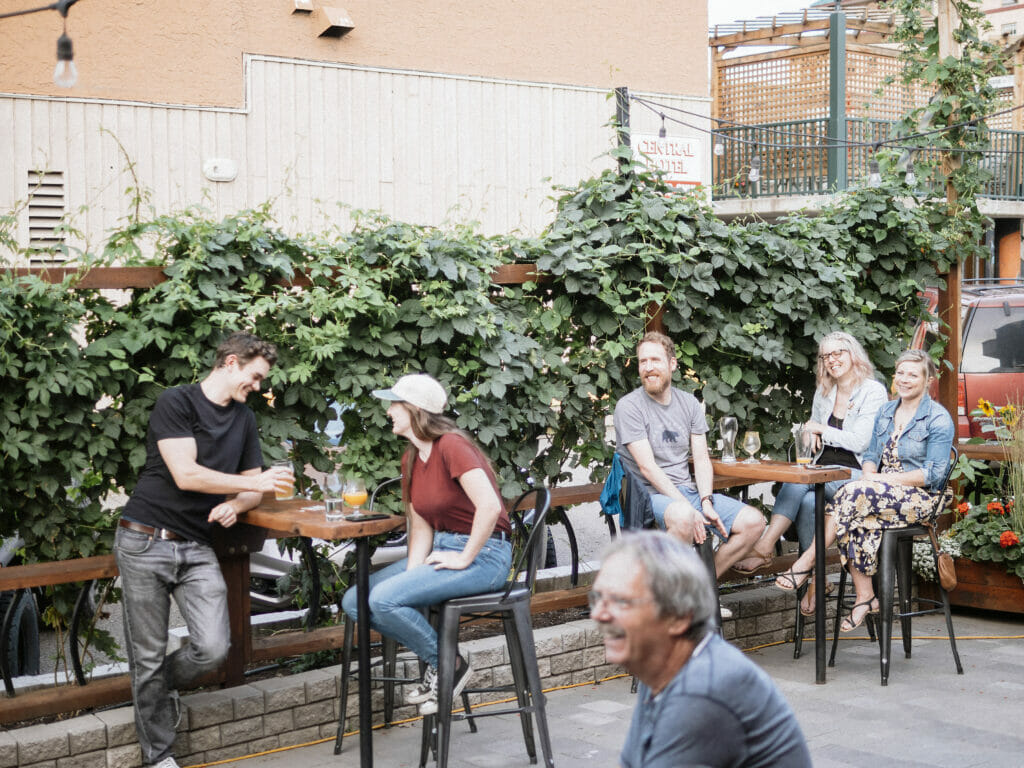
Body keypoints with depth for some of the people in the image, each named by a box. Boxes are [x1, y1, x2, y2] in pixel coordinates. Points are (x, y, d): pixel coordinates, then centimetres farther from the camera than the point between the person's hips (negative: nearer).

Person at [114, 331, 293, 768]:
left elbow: (253, 489, 18)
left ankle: (164, 686, 20)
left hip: (196, 549, 5)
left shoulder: (244, 420, 17)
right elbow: (186, 475, -15)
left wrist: (235, 504, -5)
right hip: (145, 543, -5)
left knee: (213, 649, -12)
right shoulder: (176, 403, -6)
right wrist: (253, 484, -10)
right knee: (148, 657, 0)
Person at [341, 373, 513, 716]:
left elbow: (489, 507, -29)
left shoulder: (451, 446, -18)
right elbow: (421, 527, 12)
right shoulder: (411, 459, 10)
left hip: (483, 554, -9)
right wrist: (412, 571, -5)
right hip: (442, 547, 9)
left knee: (385, 598, -25)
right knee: (354, 601, -1)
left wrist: (464, 558, -19)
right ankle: (437, 657, 8)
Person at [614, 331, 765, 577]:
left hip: (689, 490, 7)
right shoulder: (629, 407, -7)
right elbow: (648, 467, -14)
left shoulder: (689, 403, 12)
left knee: (753, 521, -9)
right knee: (682, 517, -39)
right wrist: (687, 507, -21)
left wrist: (706, 502, -11)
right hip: (651, 494, -6)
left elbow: (702, 460, 8)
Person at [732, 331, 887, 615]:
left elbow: (859, 442, -10)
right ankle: (814, 581, -27)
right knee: (807, 502, -30)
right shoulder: (824, 392, 19)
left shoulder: (873, 392, -2)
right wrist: (811, 436, 5)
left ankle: (764, 549, -34)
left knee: (798, 479, -32)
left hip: (855, 473, -5)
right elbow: (813, 431, 29)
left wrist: (822, 429, -3)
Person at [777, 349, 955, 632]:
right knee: (855, 521, -30)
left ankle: (808, 560, -26)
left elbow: (934, 473, -11)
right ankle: (865, 597, -25)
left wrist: (882, 480, -17)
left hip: (919, 499, -6)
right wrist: (868, 474, -8)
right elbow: (871, 455, 18)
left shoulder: (938, 418, -4)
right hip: (883, 495, 6)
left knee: (856, 494, -33)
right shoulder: (886, 411, 16)